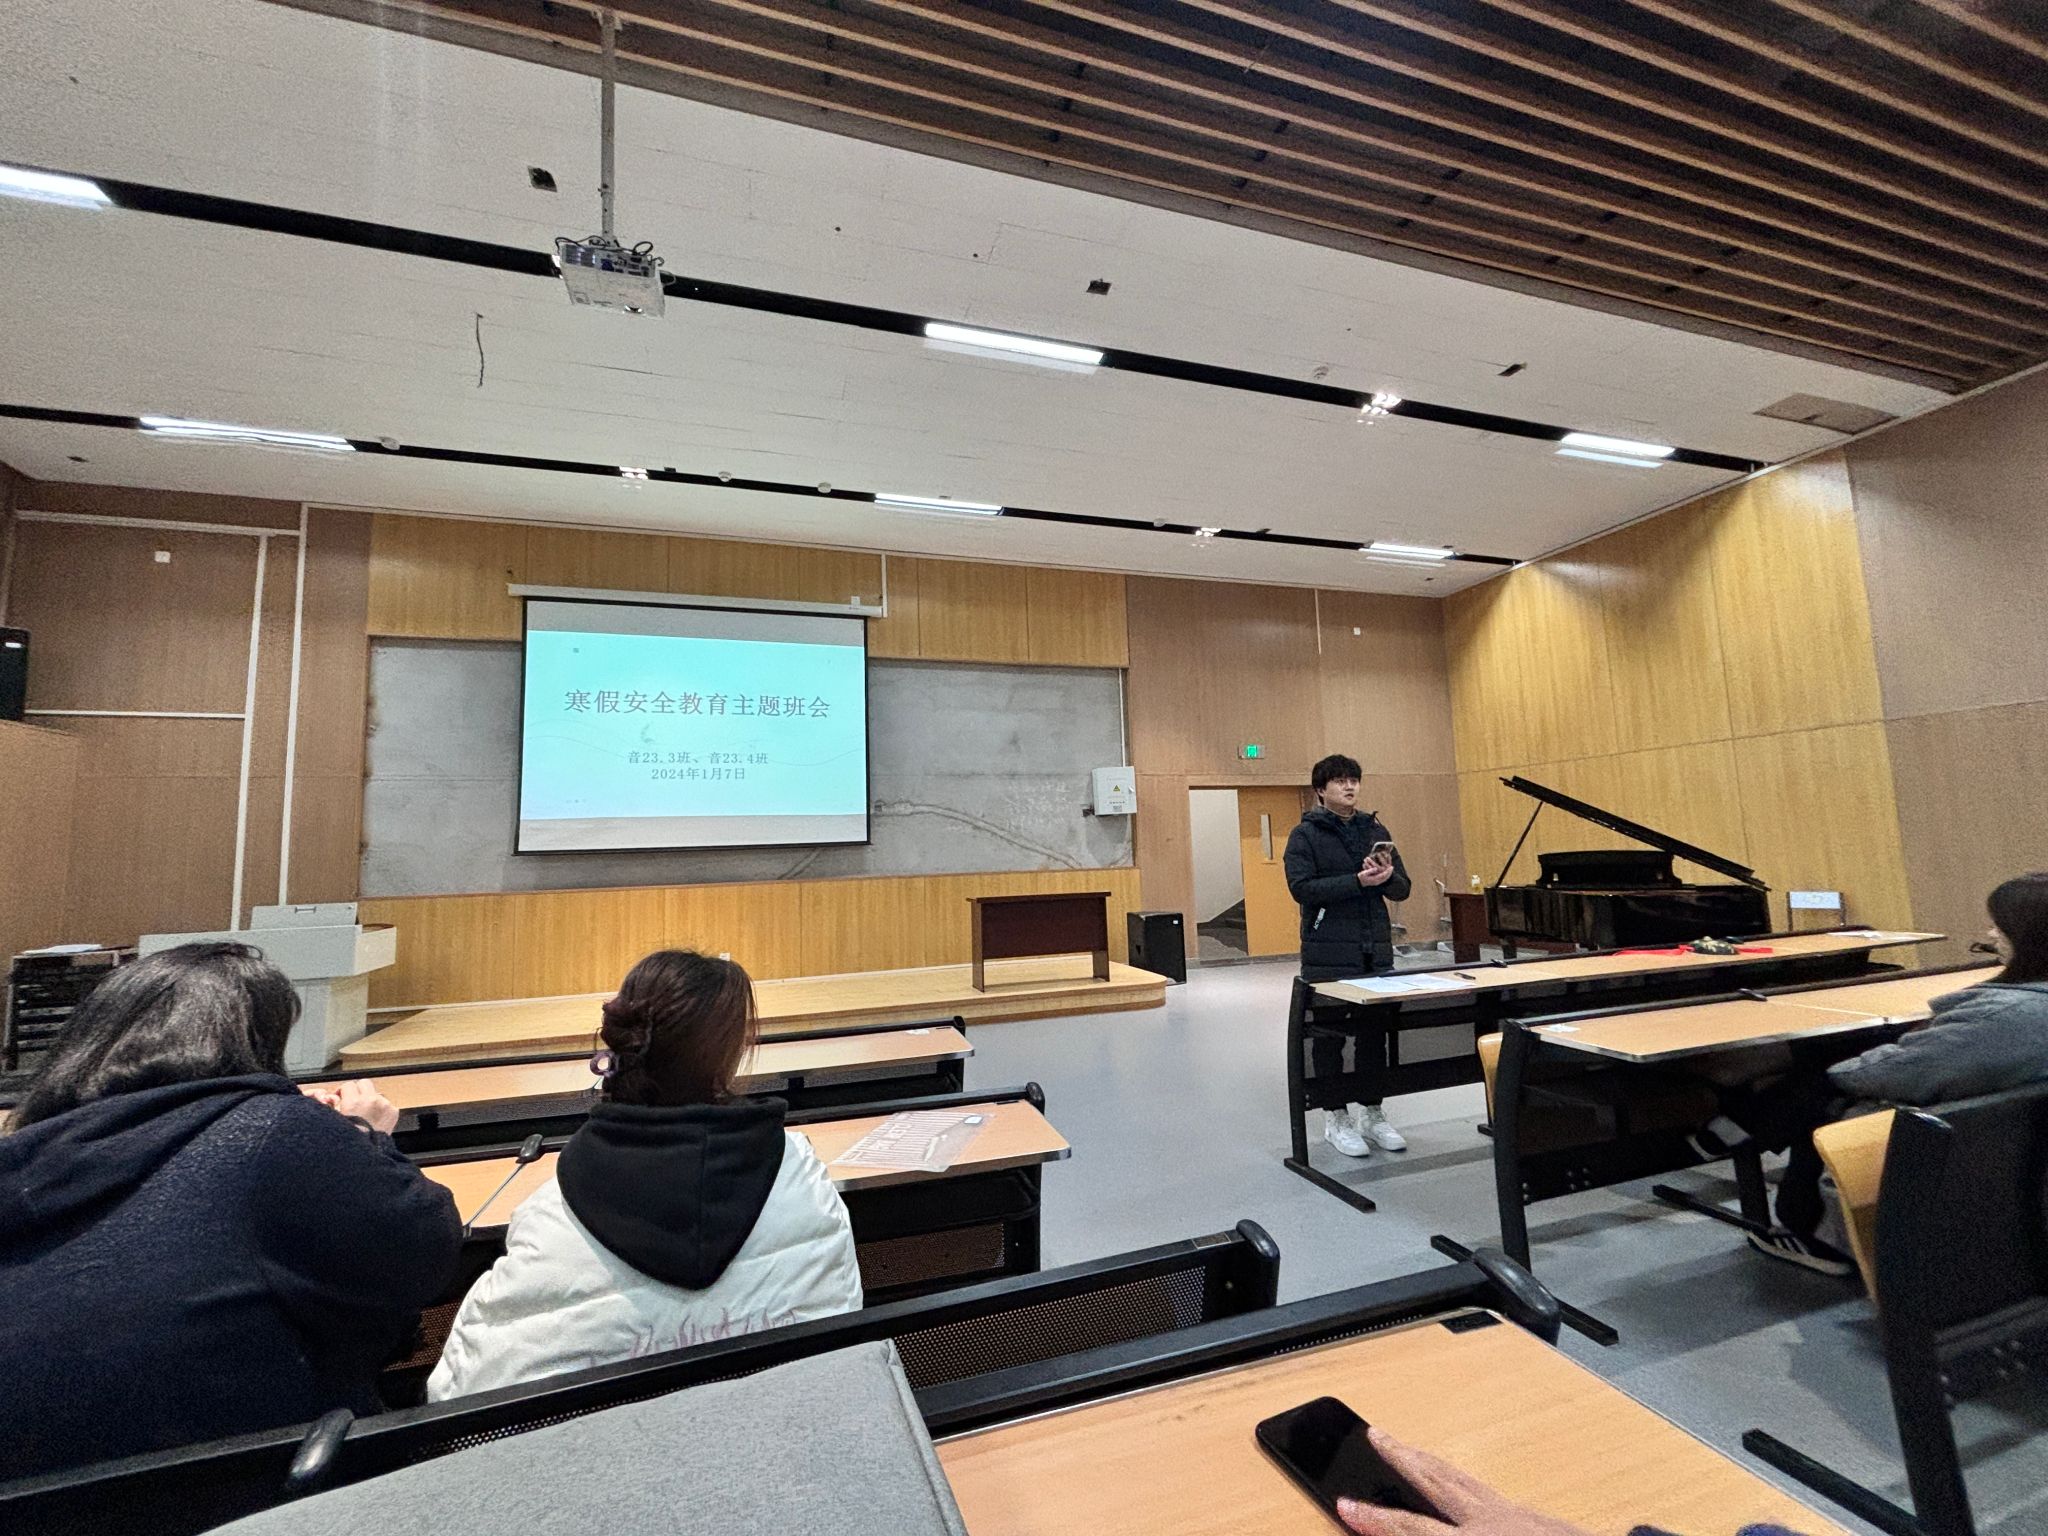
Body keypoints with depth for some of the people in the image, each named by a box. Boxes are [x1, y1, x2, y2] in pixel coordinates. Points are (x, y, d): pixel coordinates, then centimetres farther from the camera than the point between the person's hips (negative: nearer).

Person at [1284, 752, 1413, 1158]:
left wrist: (1387, 876, -11)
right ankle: (1335, 1118, 18)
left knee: (1374, 1033, 12)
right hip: (1329, 956, -5)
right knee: (1329, 1036, 4)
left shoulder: (1374, 830, 12)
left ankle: (1371, 1112, 27)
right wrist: (1358, 881, -23)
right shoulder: (1305, 834, -4)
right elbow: (1302, 887, -17)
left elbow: (1403, 889, 11)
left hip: (1376, 951, 5)